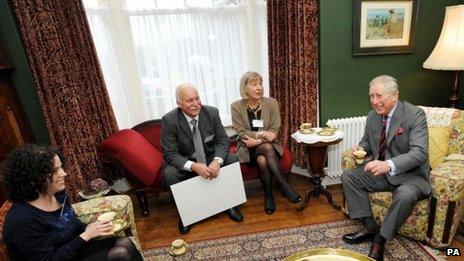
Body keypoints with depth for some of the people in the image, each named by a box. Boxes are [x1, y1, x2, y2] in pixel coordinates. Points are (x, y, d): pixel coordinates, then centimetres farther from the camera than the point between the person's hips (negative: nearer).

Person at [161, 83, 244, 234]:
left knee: (233, 160, -22)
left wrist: (217, 161, -31)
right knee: (169, 173, -30)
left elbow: (223, 141, -9)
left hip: (211, 158, 2)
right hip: (185, 163, -1)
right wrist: (193, 166, -37)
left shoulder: (212, 112, -11)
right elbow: (170, 154, -19)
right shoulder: (169, 120, -18)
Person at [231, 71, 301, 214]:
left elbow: (274, 131, -4)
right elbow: (241, 132, -9)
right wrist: (262, 134, -20)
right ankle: (284, 186, -21)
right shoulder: (236, 106, -6)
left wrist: (258, 140, -19)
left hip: (268, 145, 1)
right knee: (267, 148, -32)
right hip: (248, 148, -1)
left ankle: (268, 194, -14)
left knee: (263, 160, -33)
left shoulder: (272, 103, -3)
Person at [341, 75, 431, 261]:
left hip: (411, 174, -6)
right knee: (348, 177, -8)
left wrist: (389, 165, -42)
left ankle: (380, 240, -12)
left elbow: (420, 153, -26)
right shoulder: (372, 116, 1)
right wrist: (361, 148, -9)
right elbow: (367, 140, 17)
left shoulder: (415, 115, -16)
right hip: (381, 171, 6)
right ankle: (369, 227, -1)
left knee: (405, 195, -35)